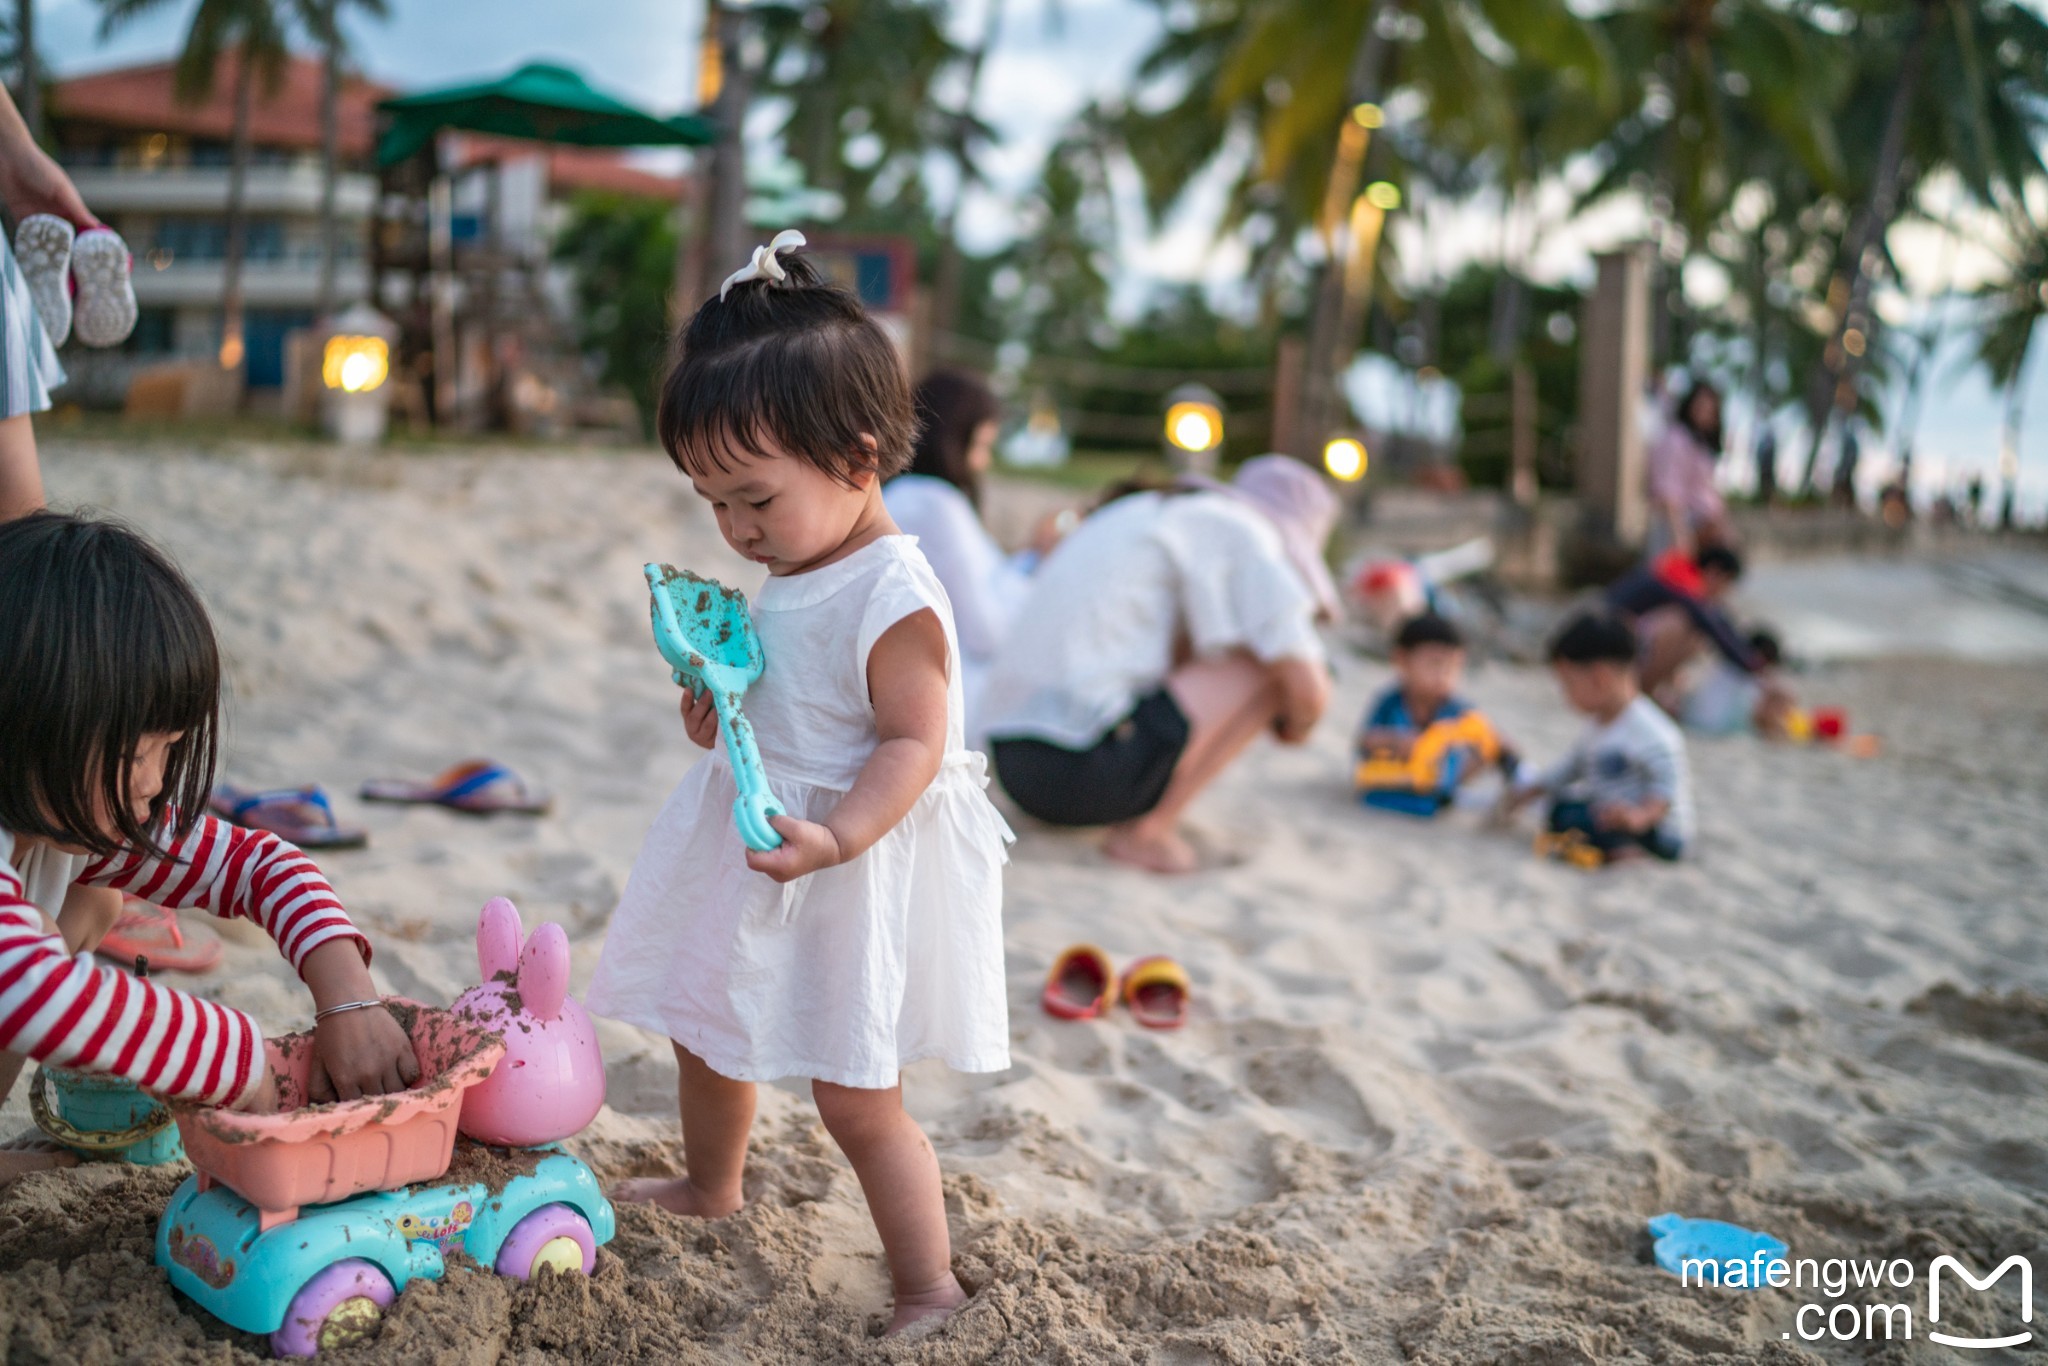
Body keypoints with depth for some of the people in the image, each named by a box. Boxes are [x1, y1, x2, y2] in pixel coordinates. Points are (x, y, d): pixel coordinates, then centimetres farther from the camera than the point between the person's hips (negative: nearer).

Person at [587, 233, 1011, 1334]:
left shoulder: (895, 600, -24)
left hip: (852, 874, -9)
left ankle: (931, 1293, 14)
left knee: (857, 1103, -3)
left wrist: (835, 838, -37)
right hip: (752, 851, 10)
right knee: (702, 1032, 27)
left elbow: (913, 743, -25)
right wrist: (718, 706, -1)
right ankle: (710, 1183, 53)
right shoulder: (788, 576, 4)